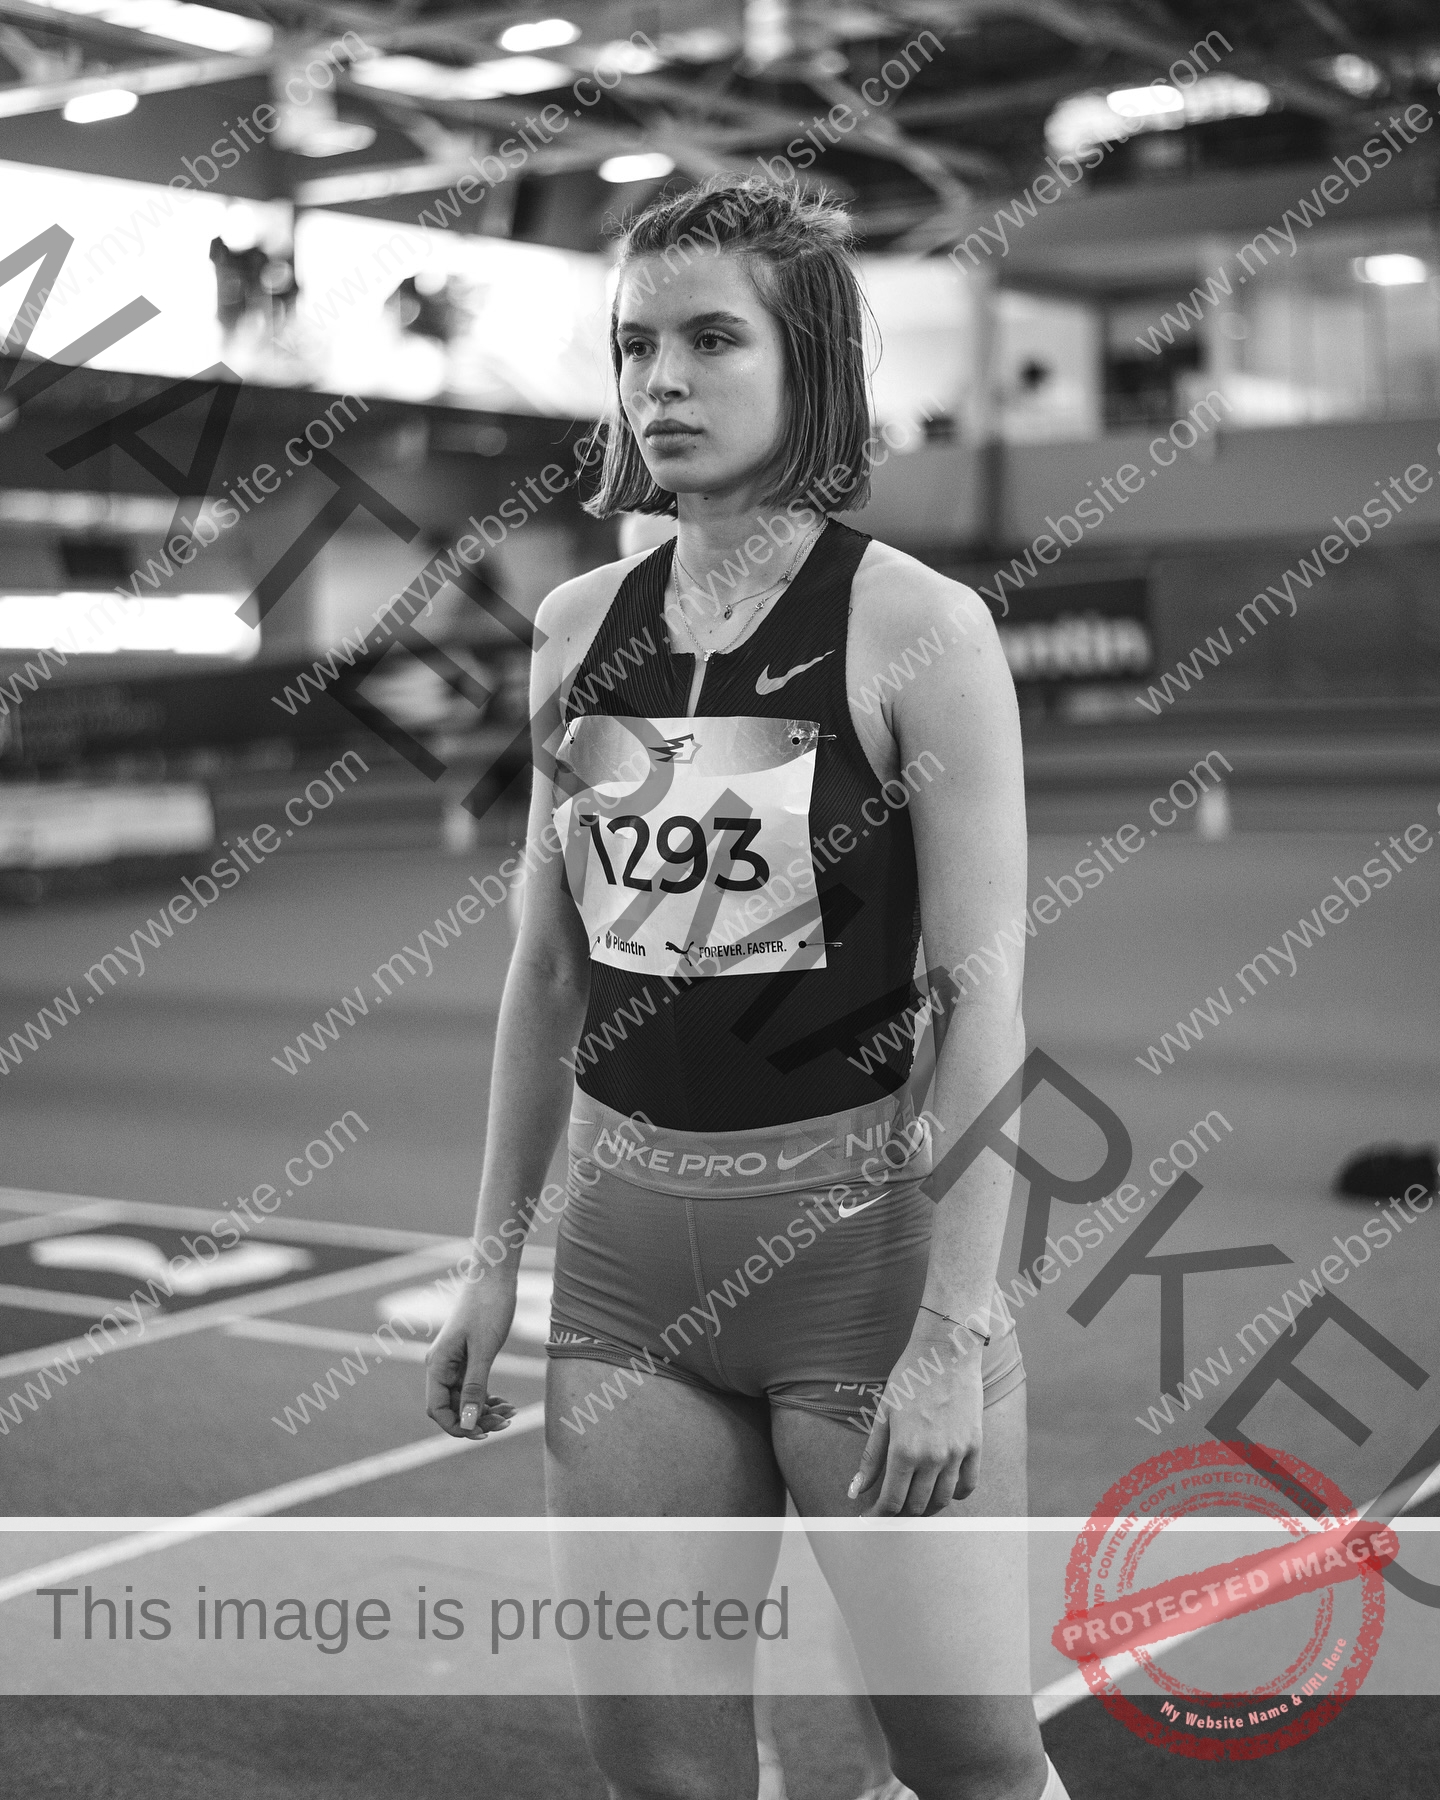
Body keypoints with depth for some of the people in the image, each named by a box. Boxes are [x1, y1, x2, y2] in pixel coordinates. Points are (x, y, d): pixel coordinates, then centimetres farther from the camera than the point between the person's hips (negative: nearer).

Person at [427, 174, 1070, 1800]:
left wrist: (954, 1330, -17)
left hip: (858, 1230, -4)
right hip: (629, 1247, 5)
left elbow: (983, 996, -12)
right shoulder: (577, 627, 6)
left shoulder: (917, 628, -9)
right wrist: (496, 1256, 11)